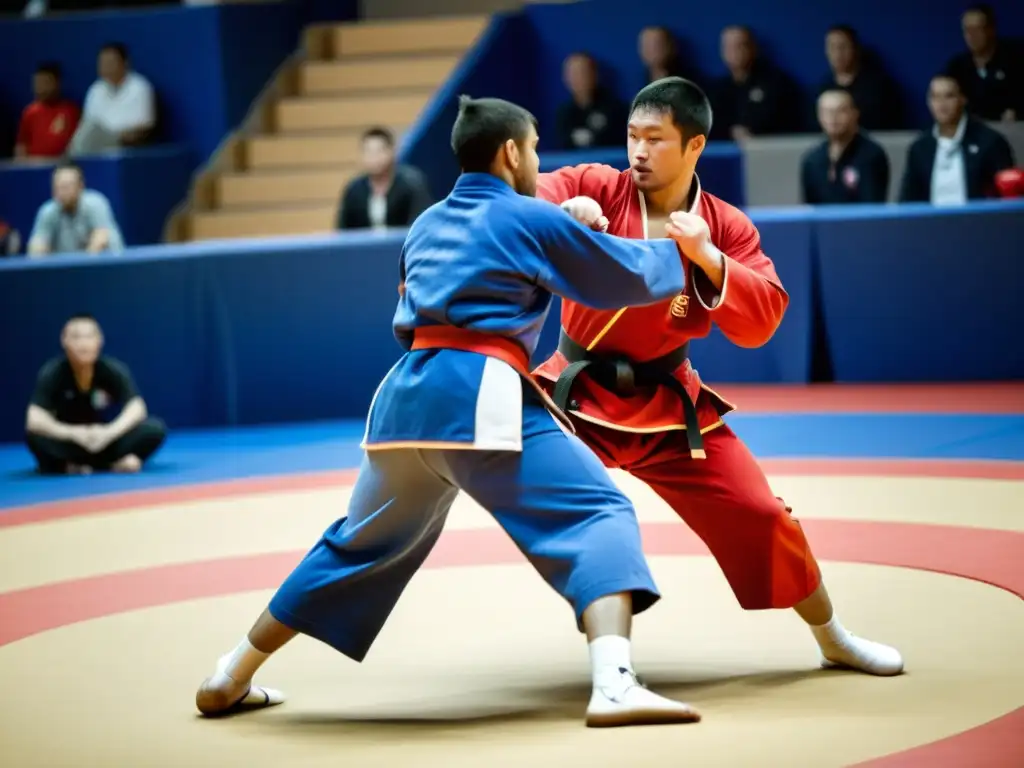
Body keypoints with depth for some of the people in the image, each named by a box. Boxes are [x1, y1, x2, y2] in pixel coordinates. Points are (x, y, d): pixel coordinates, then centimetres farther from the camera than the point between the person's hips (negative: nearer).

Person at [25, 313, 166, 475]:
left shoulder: (113, 370, -12)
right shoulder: (52, 373, -17)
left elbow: (137, 408, -23)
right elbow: (34, 420, -28)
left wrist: (109, 431, -41)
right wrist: (73, 433, -42)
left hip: (104, 441, 1)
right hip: (68, 443, -1)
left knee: (155, 429, -23)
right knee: (35, 434, -34)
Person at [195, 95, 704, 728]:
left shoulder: (427, 226, 24)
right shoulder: (530, 219, 5)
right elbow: (627, 274, 12)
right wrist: (680, 252, 31)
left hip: (406, 398, 7)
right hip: (482, 400, -7)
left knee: (361, 545, 25)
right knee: (599, 516, -7)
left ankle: (229, 681, 31)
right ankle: (615, 686, -30)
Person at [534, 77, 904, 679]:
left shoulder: (726, 227, -3)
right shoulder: (599, 189, -9)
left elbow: (762, 321, -11)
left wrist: (707, 257, -24)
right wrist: (564, 210, -43)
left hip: (667, 403, 2)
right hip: (580, 392, -2)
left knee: (757, 515, 4)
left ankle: (834, 639, 26)